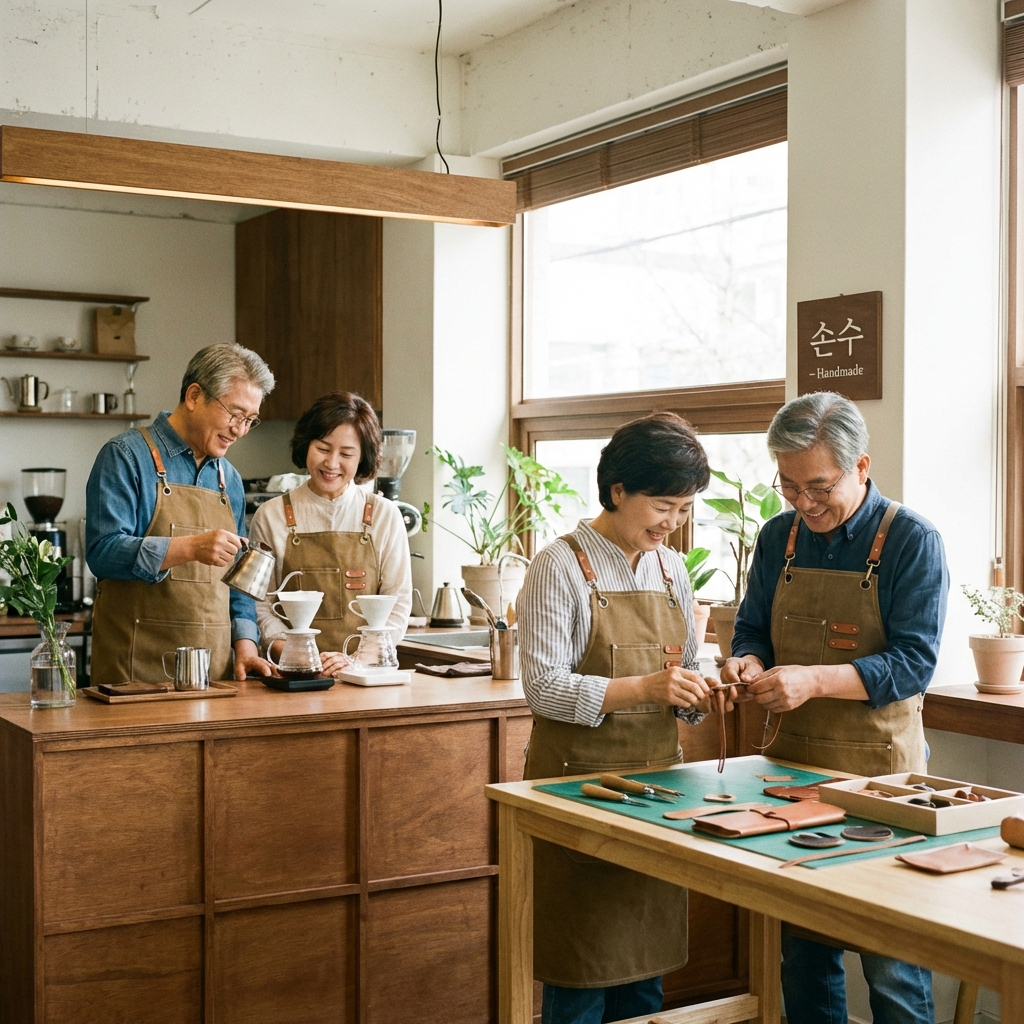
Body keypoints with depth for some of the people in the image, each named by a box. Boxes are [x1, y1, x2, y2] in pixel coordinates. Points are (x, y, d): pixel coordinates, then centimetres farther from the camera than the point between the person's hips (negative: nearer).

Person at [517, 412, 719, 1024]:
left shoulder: (671, 570, 10)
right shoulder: (562, 566, -9)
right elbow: (544, 687, -16)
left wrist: (698, 692, -6)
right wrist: (644, 687, -25)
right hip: (578, 780, -5)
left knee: (646, 973, 11)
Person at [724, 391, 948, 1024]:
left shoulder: (912, 541, -9)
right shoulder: (779, 538, 6)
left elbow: (915, 662, -15)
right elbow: (753, 628, 15)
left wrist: (814, 680, -26)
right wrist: (748, 664, -9)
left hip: (880, 769, -4)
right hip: (791, 763, 5)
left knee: (892, 969, 3)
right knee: (802, 953, 14)